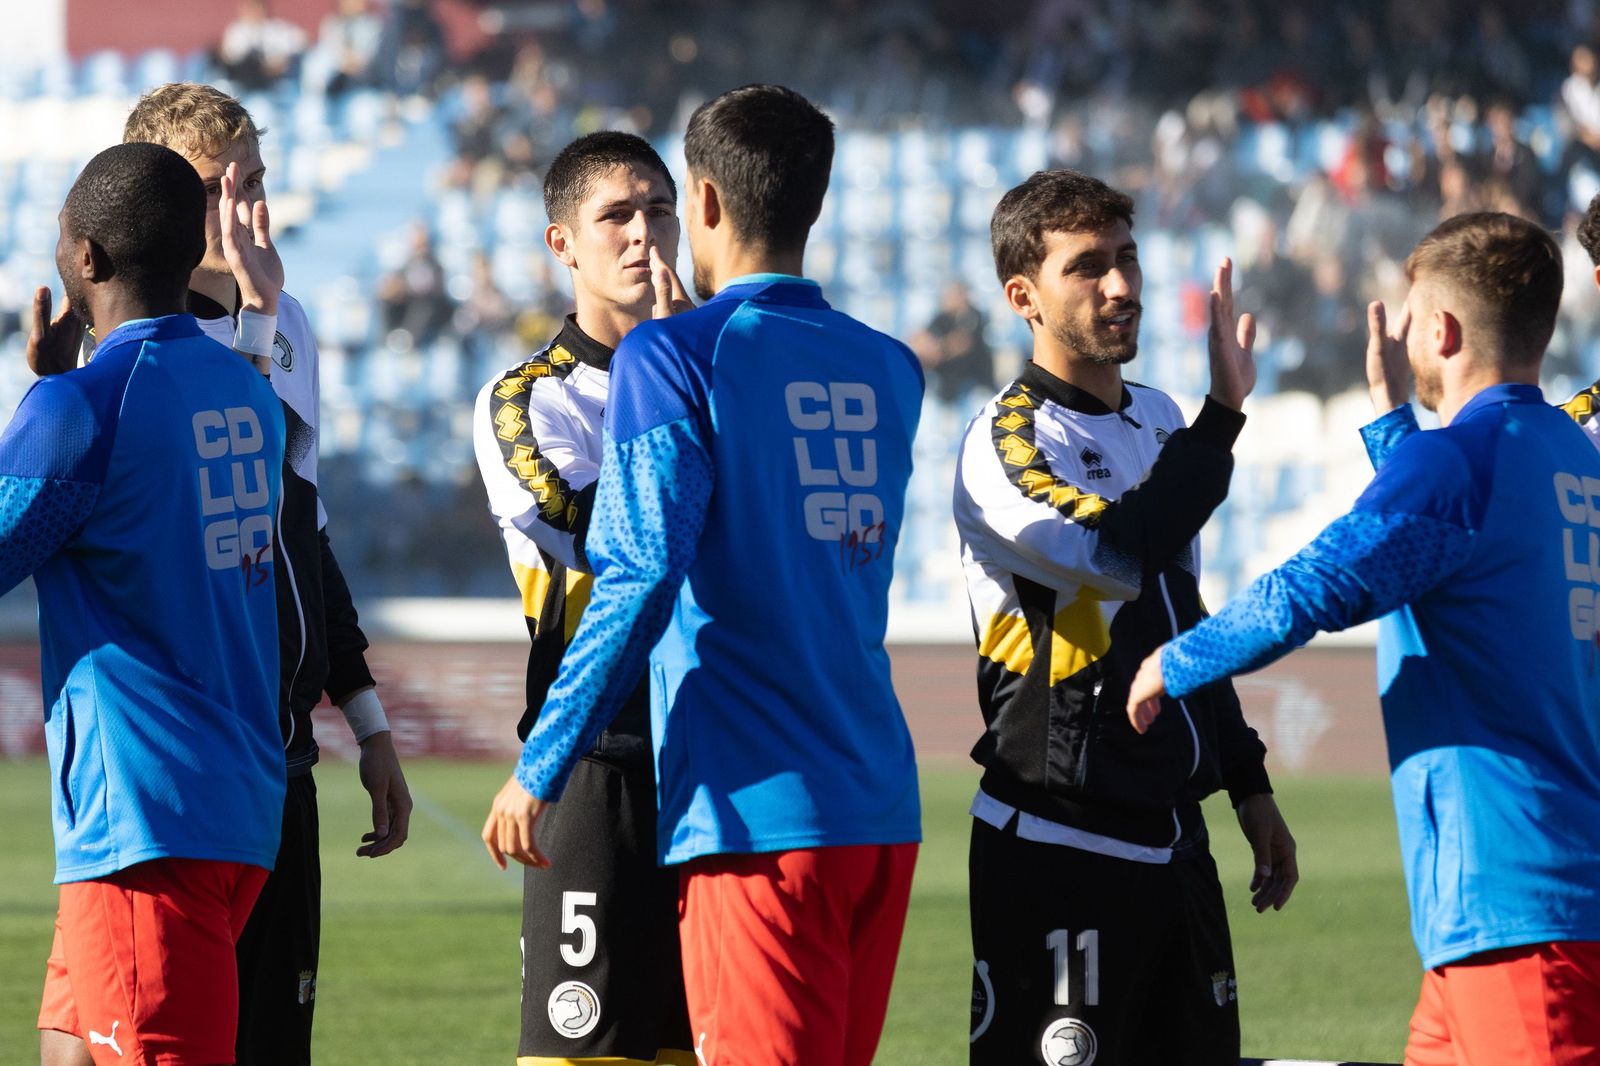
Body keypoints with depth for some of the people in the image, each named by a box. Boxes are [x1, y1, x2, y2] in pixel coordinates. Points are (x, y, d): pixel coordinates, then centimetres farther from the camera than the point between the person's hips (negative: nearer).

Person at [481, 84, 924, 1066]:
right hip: (881, 806, 6)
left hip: (757, 810, -6)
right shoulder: (887, 370, 12)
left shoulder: (673, 357, -7)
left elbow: (640, 579, -16)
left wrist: (540, 770, -10)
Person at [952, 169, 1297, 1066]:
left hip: (1174, 839, 8)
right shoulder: (1007, 443, -12)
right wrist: (1224, 411, -27)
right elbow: (1124, 553, -29)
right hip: (1056, 848, -8)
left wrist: (1249, 786, 24)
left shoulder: (1158, 421, 15)